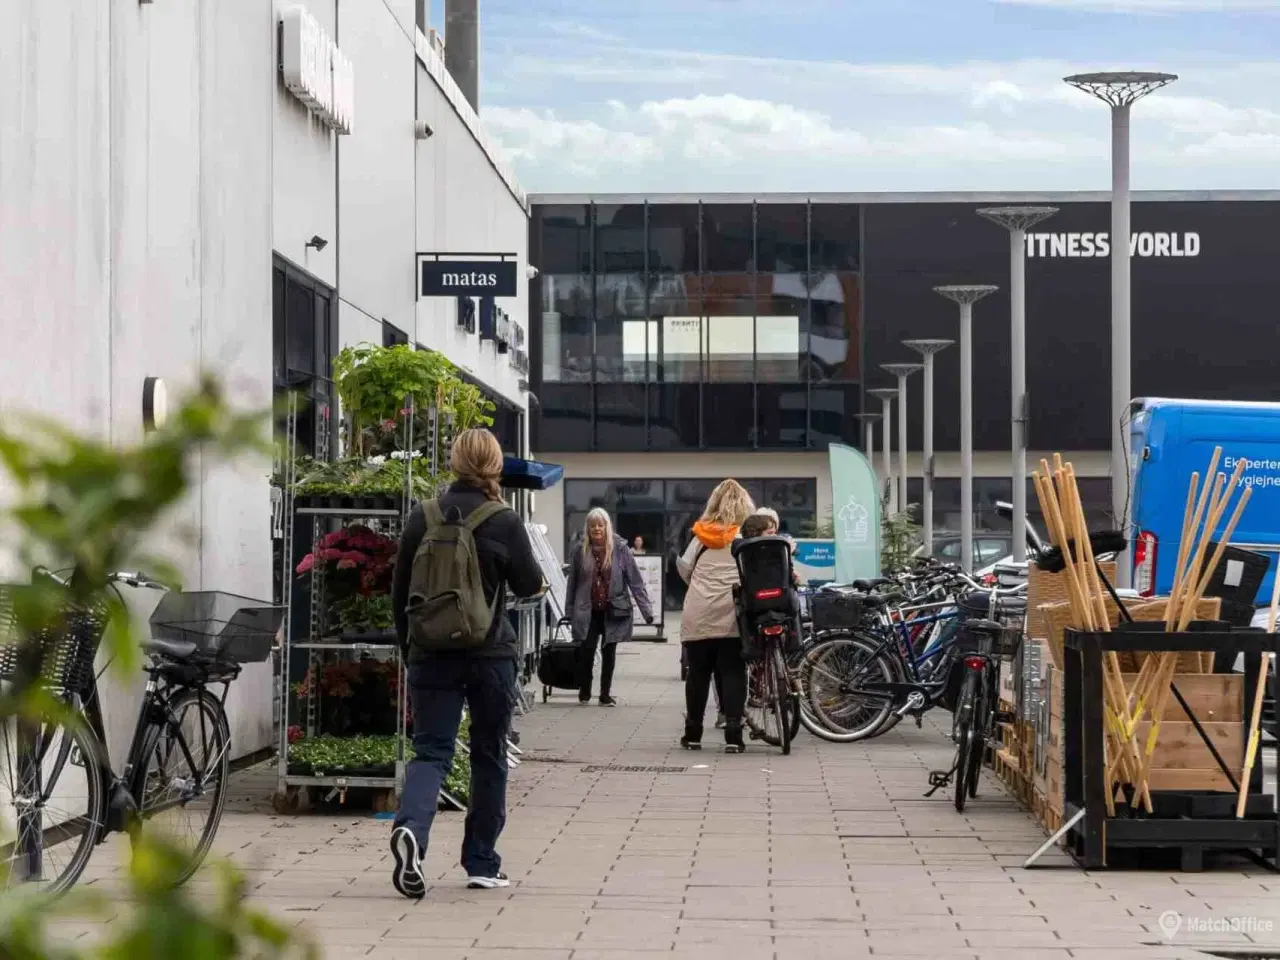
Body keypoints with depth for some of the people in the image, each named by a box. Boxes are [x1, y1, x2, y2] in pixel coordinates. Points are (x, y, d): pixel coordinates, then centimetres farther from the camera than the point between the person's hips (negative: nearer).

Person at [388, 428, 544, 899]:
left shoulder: (421, 518, 2)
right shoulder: (504, 523, -8)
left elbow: (399, 593, 8)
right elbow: (530, 585, 1)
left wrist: (409, 648, 19)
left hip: (431, 656, 2)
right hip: (490, 655, -2)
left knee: (430, 752, 2)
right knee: (489, 757, 12)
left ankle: (411, 829, -27)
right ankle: (482, 864, 18)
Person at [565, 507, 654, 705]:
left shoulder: (620, 549, -4)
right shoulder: (580, 550, 0)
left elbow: (635, 581, -4)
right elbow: (572, 582, 6)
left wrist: (646, 609, -9)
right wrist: (570, 611, 5)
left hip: (613, 611, 0)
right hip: (588, 612, 0)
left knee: (609, 652, 6)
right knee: (586, 651, -7)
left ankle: (606, 694, 17)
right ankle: (584, 691, 13)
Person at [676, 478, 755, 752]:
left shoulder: (703, 535, 6)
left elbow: (684, 568, 9)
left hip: (699, 615, 2)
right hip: (732, 615, -1)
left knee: (698, 672, 9)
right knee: (732, 673, 1)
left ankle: (693, 733, 15)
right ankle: (733, 735, -6)